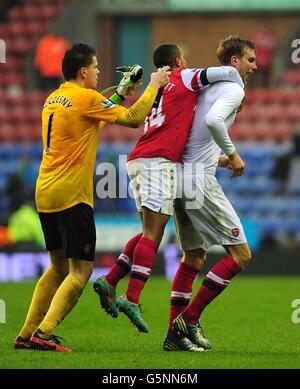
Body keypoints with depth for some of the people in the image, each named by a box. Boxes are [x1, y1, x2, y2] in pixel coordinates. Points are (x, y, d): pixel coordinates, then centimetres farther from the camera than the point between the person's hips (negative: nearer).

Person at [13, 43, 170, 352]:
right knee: (80, 271, -4)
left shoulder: (53, 99, 15)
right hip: (71, 195, -8)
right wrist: (154, 86, 5)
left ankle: (27, 334, 16)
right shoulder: (85, 98, -9)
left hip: (44, 193, 8)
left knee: (58, 267, 19)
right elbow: (133, 118, -7)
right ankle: (44, 333, -15)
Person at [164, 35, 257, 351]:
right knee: (240, 254, -5)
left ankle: (174, 334, 14)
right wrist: (232, 154, -13)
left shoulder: (208, 85, 21)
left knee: (194, 257, 17)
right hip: (200, 180, -10)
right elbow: (213, 120, -26)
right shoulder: (233, 88, -6)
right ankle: (189, 319, -6)